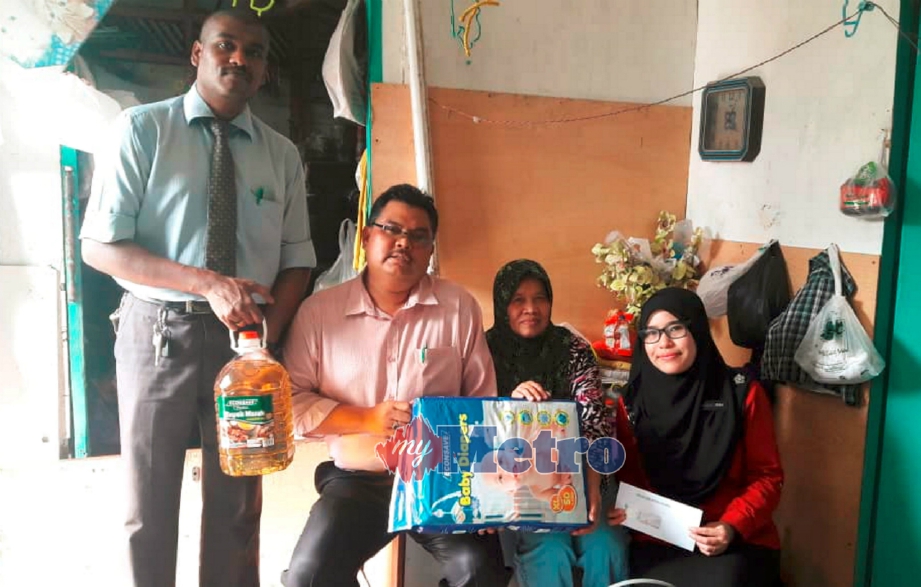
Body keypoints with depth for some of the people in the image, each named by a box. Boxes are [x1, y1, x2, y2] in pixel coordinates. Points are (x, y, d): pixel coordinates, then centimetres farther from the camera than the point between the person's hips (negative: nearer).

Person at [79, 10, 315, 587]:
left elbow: (296, 260, 6)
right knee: (149, 501, 11)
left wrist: (269, 333, -12)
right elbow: (101, 247, -10)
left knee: (238, 501, 13)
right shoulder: (143, 128, -3)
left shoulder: (282, 154, 7)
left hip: (248, 336, 3)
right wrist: (207, 283, -21)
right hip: (160, 329, -2)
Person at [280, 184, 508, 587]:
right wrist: (367, 419, -12)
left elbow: (483, 404, 2)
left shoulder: (459, 308, 1)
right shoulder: (318, 311, 0)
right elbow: (292, 403, -1)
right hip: (357, 481, 1)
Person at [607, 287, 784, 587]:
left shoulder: (742, 394, -2)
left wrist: (732, 527, -15)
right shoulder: (631, 403, 4)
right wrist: (624, 509, -8)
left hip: (738, 542, -1)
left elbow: (766, 476, 1)